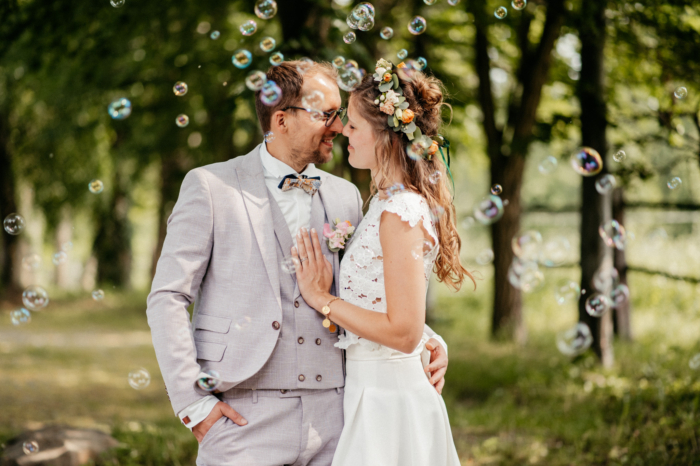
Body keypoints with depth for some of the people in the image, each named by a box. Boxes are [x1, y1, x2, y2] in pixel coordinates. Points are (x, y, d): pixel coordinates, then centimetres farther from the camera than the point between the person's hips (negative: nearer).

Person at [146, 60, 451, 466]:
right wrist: (193, 403, -9)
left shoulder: (346, 196, 14)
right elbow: (168, 298, -2)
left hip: (330, 417, 4)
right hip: (245, 417, -4)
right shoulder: (210, 187, 1)